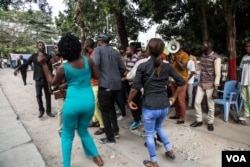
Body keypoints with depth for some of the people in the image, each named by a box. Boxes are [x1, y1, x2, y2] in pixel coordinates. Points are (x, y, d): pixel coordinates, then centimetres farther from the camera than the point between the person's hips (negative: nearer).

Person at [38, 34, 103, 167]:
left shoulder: (62, 68, -9)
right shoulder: (88, 60, -6)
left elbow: (52, 82, 9)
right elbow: (96, 76, 8)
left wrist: (43, 64, 8)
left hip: (73, 103, -3)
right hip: (89, 101, 3)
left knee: (67, 136, 19)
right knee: (83, 131, 27)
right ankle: (96, 156, 31)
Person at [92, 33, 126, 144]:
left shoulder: (98, 49, -2)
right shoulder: (115, 51, 14)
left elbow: (95, 65, -18)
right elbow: (123, 68, 12)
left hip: (105, 84, -6)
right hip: (116, 84, 6)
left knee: (105, 110, 6)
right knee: (111, 107, 24)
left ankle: (110, 137, 12)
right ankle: (115, 131, 29)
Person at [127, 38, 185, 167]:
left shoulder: (143, 66, -9)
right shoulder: (167, 66, 2)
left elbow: (135, 88, -13)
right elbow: (181, 82, 6)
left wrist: (129, 101, 2)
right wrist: (174, 97, 17)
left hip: (149, 106, -5)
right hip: (164, 105, 5)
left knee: (149, 134, 16)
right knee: (159, 127, 33)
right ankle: (170, 151, 40)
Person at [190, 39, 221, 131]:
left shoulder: (216, 57, -12)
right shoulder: (203, 55, 9)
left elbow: (218, 74, -16)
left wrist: (216, 88, -20)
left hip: (210, 85, -6)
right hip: (201, 83, 6)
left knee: (210, 105, 6)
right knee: (197, 102, 7)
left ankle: (210, 122, 23)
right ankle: (199, 120, 23)